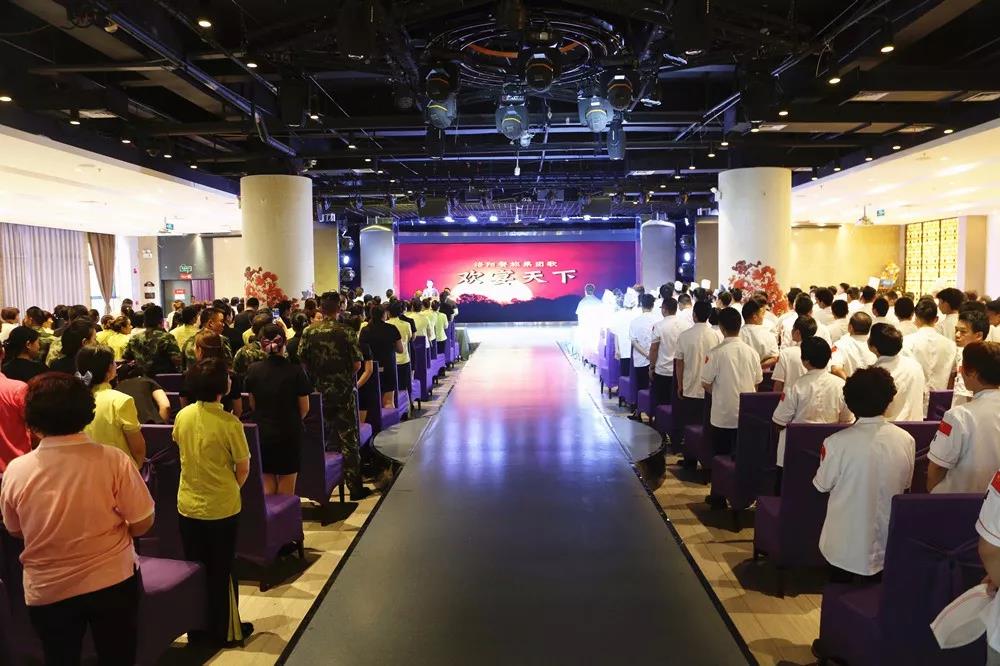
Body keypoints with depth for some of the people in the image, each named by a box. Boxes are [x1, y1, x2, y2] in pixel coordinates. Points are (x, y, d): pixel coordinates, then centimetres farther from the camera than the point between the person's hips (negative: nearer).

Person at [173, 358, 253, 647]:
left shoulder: (182, 416, -6)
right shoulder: (229, 423, -21)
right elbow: (243, 468, -14)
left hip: (187, 505, 4)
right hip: (222, 508, -4)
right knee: (222, 571, 11)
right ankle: (226, 631, 24)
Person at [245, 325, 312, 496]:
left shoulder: (253, 370, -6)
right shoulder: (295, 371, -13)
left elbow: (253, 405, 5)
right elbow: (304, 408, -6)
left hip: (262, 434, 2)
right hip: (289, 434, -2)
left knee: (267, 488, 14)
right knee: (286, 490, 9)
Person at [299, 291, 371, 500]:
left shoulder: (309, 332, -2)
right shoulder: (346, 332, -11)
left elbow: (302, 362, -1)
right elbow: (357, 364, -11)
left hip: (319, 393, 3)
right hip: (344, 391, -3)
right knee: (349, 439, 3)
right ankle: (354, 487, 4)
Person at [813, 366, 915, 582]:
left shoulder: (837, 442, -23)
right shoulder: (906, 440, -12)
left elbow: (822, 485, -8)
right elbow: (905, 485, 4)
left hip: (845, 546, -3)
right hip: (887, 544, 3)